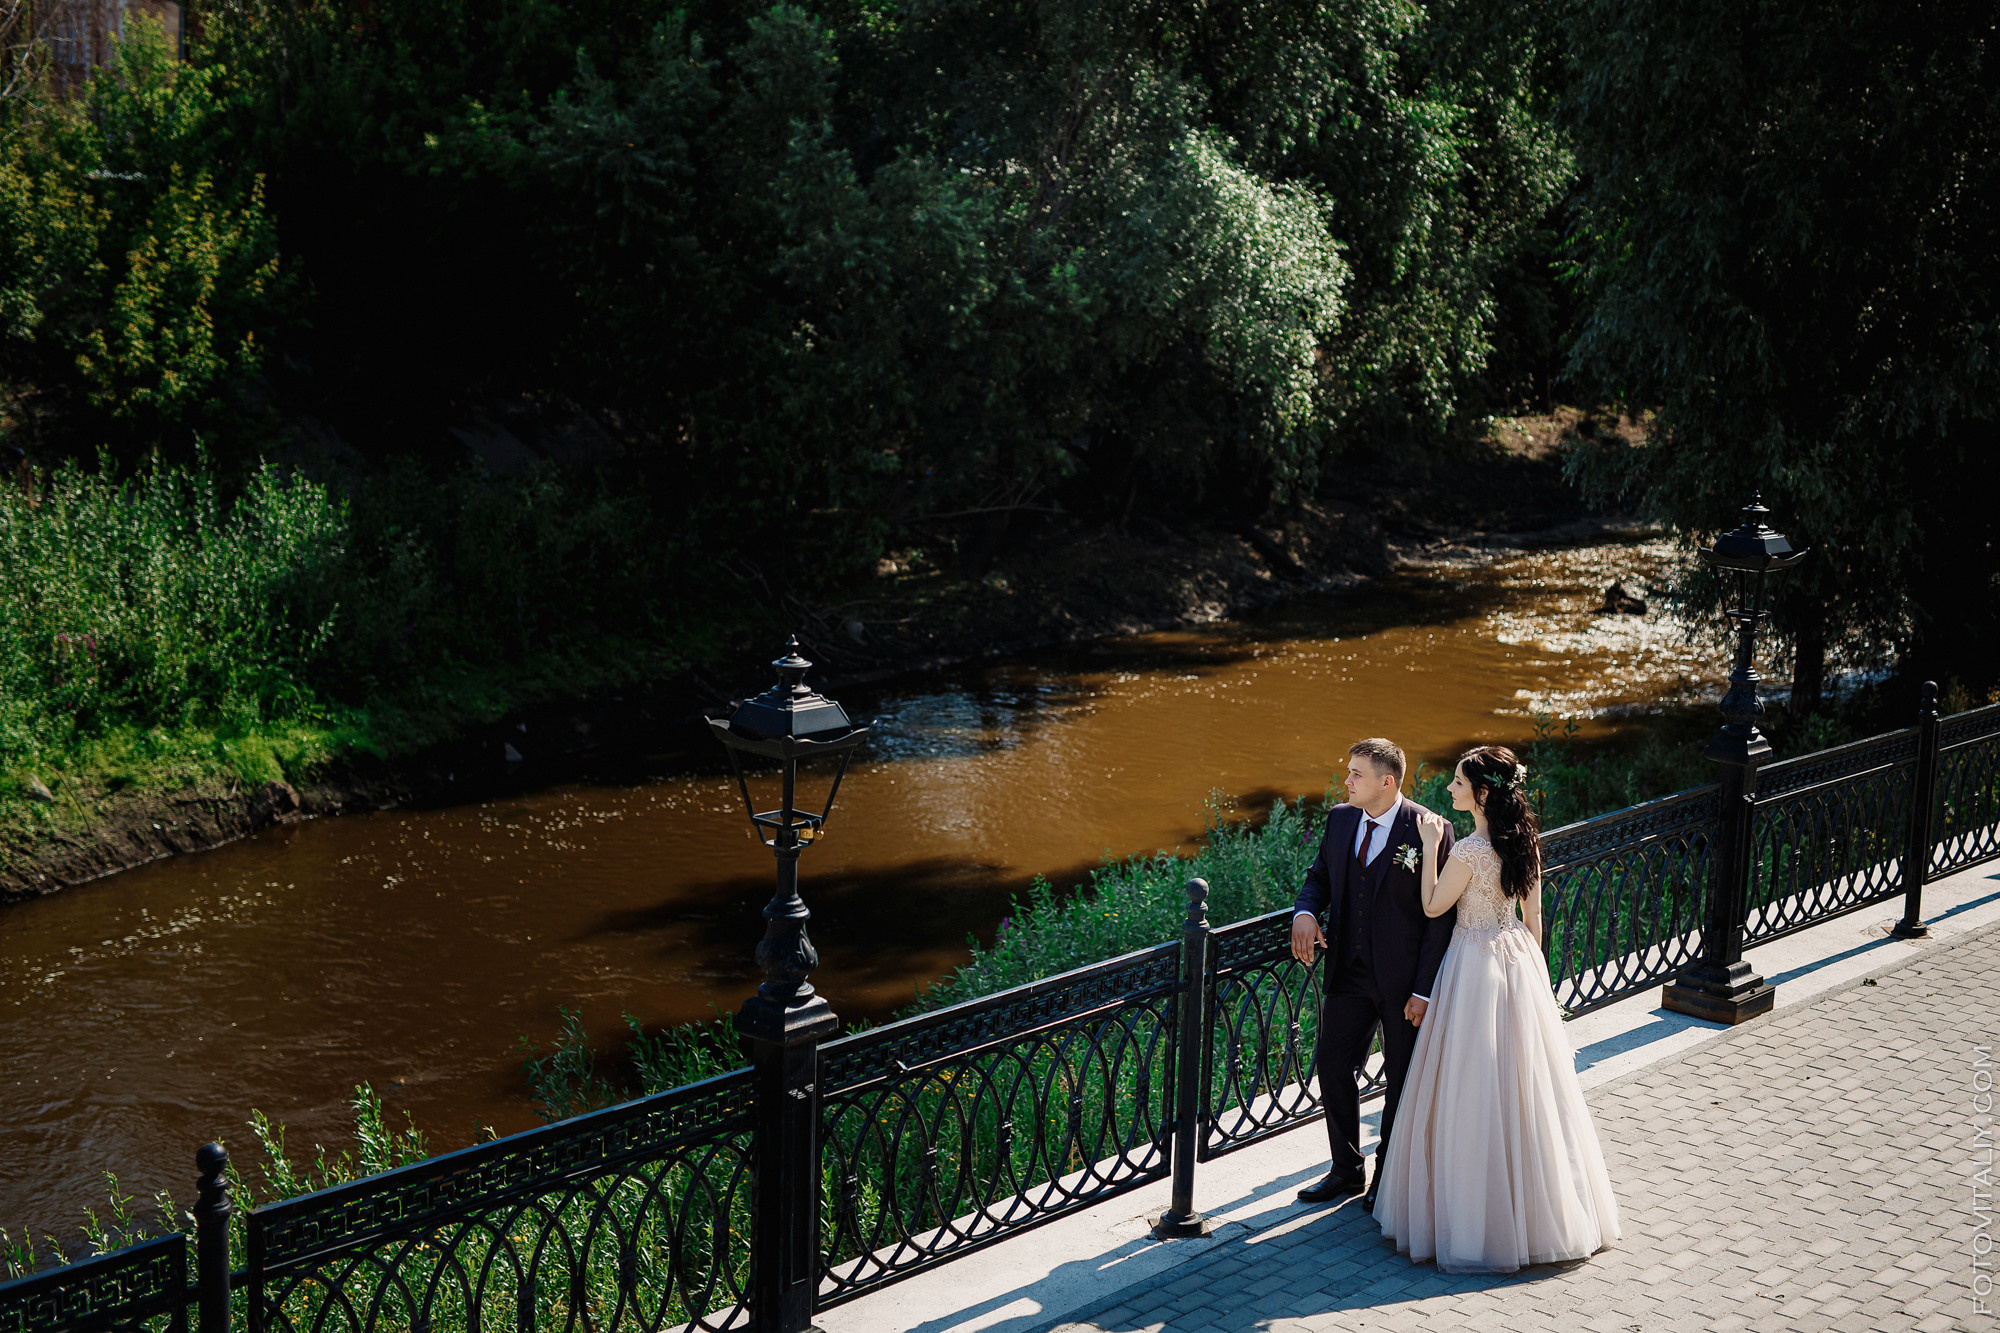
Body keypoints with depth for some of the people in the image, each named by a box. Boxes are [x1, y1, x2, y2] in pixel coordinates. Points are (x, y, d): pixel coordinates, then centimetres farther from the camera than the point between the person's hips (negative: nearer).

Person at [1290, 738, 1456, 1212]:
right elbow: (1319, 877, 15)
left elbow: (1440, 916, -13)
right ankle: (1347, 1170, 26)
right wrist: (1305, 911, -10)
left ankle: (1389, 1178, 25)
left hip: (1403, 980, -5)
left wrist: (1425, 989, -16)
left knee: (1403, 1079, 9)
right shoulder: (1340, 820, 3)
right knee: (1333, 1066, 9)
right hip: (1348, 973, 5)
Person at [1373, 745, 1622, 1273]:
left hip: (1477, 965, -8)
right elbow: (1533, 916, 9)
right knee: (1522, 1084, 17)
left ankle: (1479, 1215, 10)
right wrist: (1529, 966, 20)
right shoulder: (1524, 842, 1)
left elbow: (1433, 907, -10)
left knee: (1475, 1090, 2)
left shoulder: (1468, 851, -22)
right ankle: (1540, 1207, 27)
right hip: (1519, 958, 8)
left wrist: (1431, 846, -8)